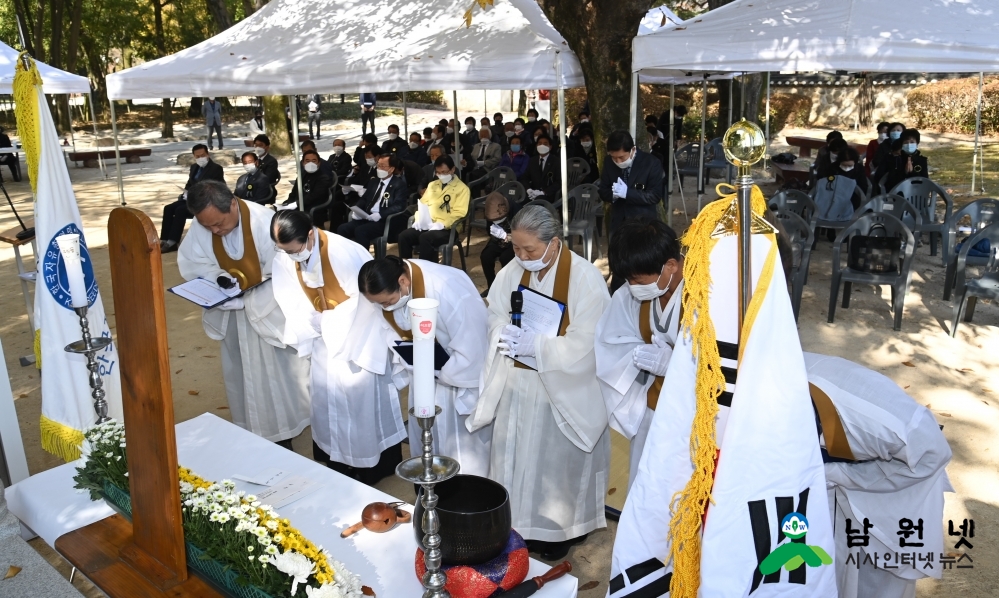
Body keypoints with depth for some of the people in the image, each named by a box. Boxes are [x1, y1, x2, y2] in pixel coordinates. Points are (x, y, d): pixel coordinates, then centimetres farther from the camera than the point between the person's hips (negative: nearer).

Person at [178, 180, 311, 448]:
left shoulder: (264, 223, -28)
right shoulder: (201, 226, -15)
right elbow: (190, 262, -4)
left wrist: (246, 301, -28)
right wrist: (218, 276, -23)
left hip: (269, 308, -4)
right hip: (232, 311, 4)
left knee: (274, 373, 6)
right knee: (239, 373, 16)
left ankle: (282, 432, 23)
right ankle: (248, 430, 33)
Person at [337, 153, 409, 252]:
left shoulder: (399, 184, -1)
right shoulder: (373, 182, 21)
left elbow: (398, 206, -13)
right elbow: (363, 199, 22)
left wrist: (380, 215, -26)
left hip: (387, 221, -7)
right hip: (367, 218, 7)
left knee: (360, 231, -31)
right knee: (342, 229, -13)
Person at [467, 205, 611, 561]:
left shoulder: (585, 279, -21)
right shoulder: (514, 271, -5)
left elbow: (585, 343, -23)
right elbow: (496, 315, 5)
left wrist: (535, 344, -30)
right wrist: (507, 334, -17)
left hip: (563, 388, -5)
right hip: (517, 384, 5)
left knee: (557, 460, 11)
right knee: (514, 455, 16)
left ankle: (559, 529, 34)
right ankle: (518, 522, 38)